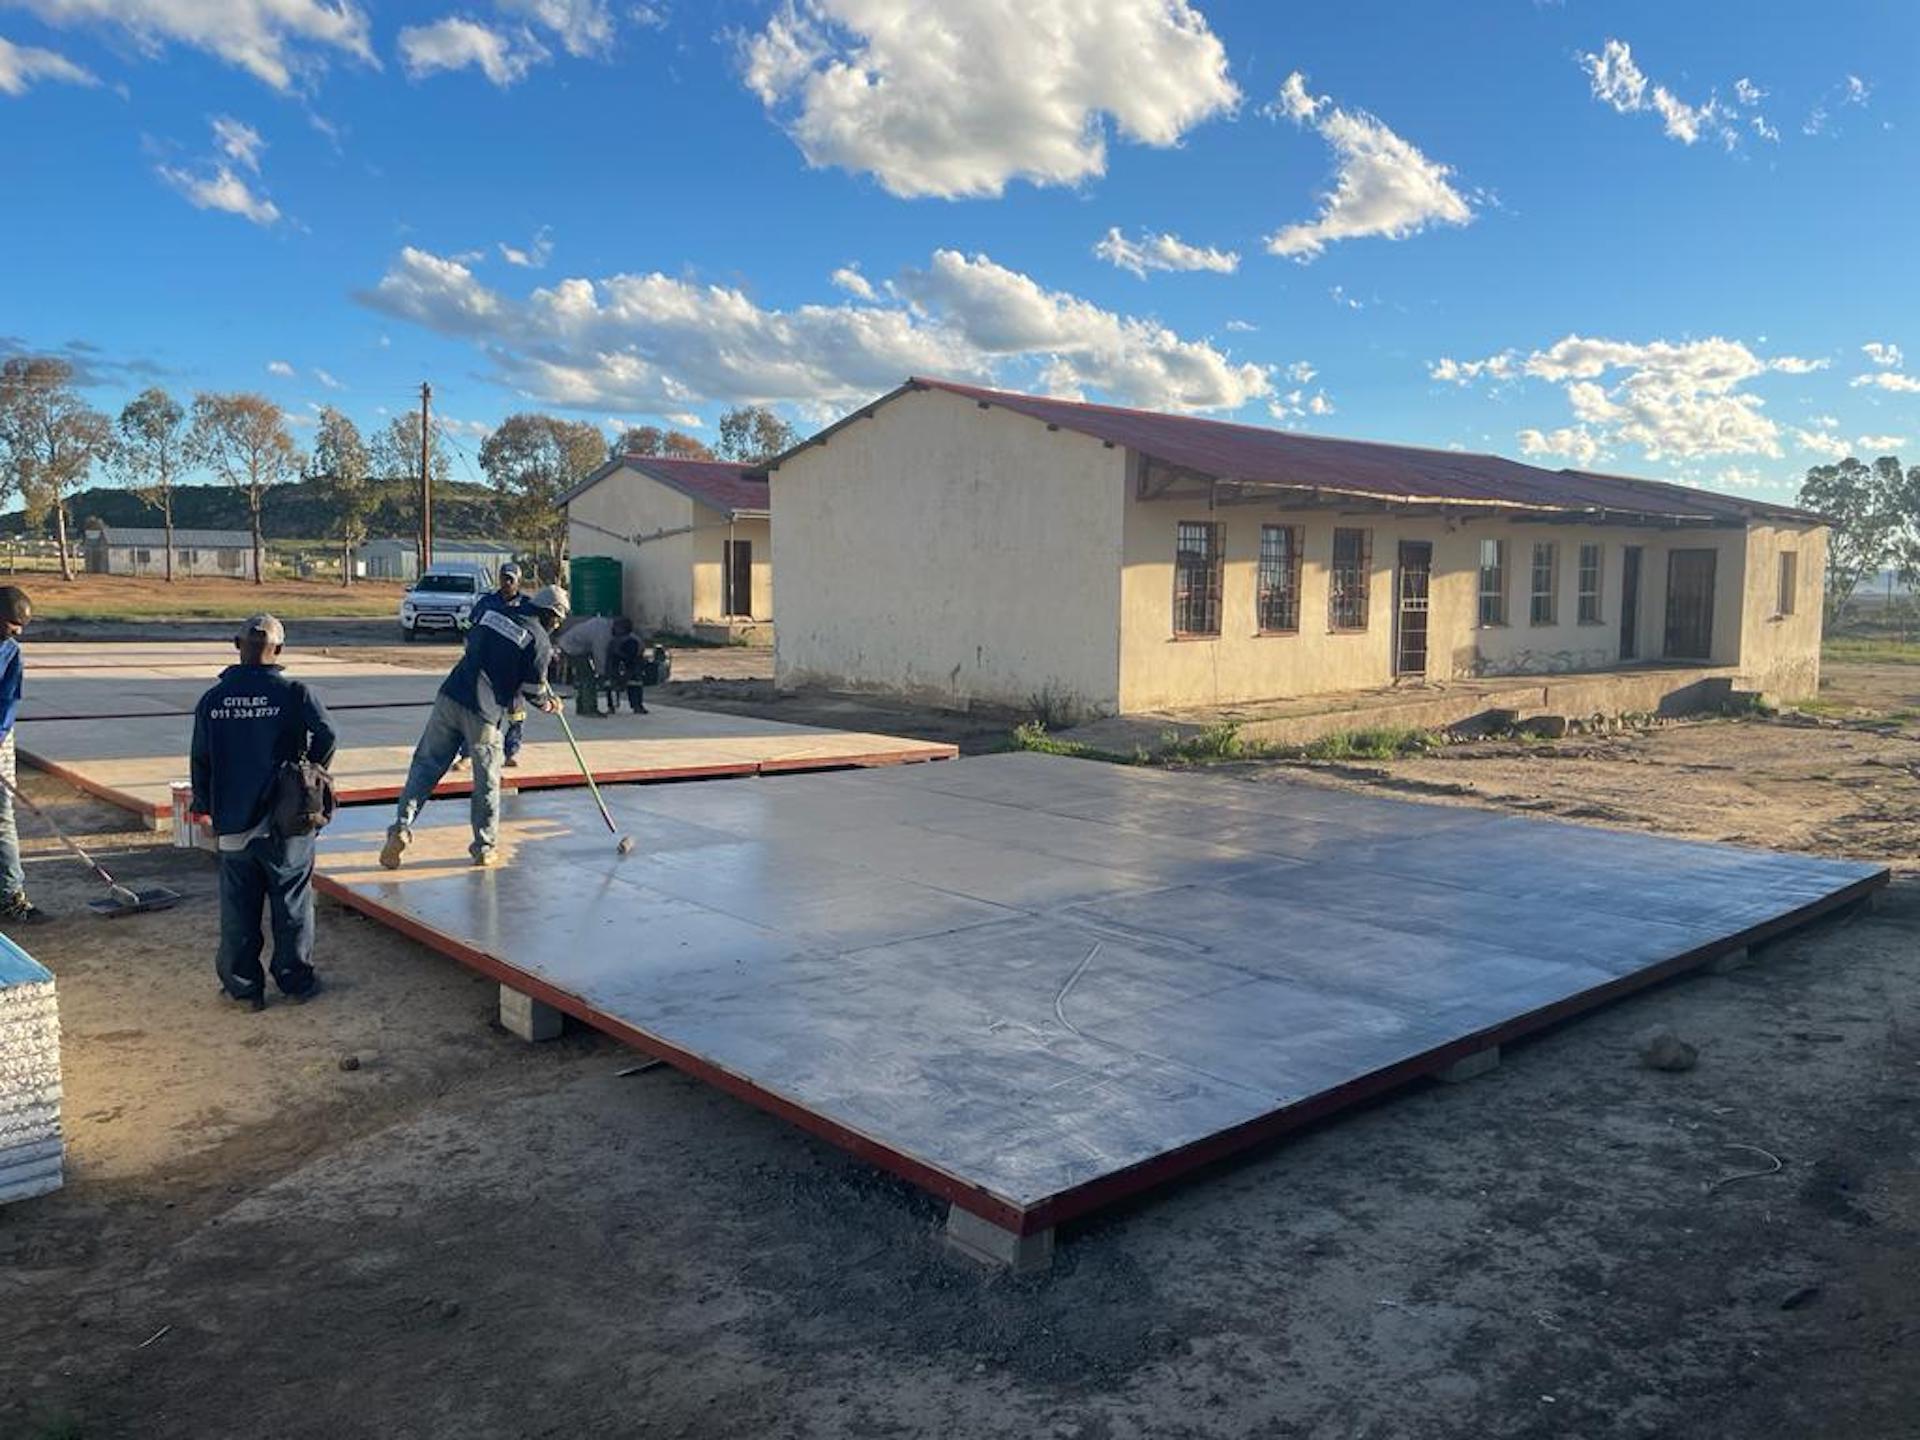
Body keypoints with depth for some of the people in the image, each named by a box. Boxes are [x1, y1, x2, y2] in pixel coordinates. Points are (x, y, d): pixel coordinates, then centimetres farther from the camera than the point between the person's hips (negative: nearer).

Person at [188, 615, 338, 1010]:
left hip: (232, 824, 3)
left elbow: (201, 759, 7)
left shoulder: (212, 699, 2)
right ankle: (296, 980, 17)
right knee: (292, 903, 9)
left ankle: (243, 985, 18)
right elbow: (326, 735, -21)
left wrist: (203, 806, 20)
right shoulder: (295, 693, -9)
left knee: (238, 908, 12)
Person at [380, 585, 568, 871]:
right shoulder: (540, 641, -3)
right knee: (487, 781, 8)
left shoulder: (493, 614, 13)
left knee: (426, 765, 9)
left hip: (449, 697, 4)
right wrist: (549, 703, 22)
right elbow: (534, 688, 0)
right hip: (485, 713, -4)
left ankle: (402, 828, -4)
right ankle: (484, 847, 17)